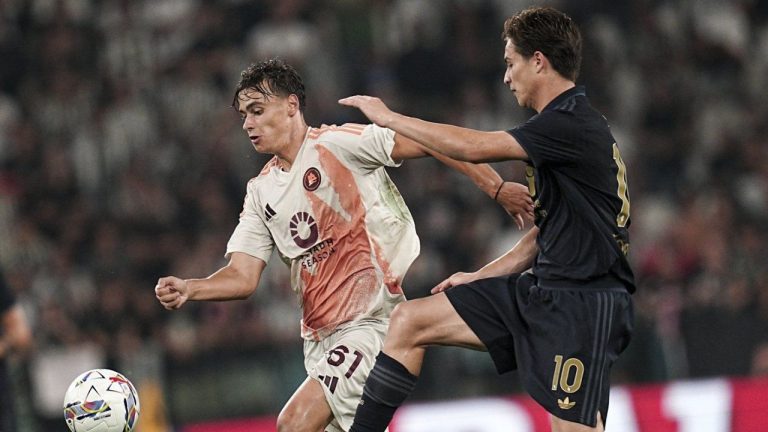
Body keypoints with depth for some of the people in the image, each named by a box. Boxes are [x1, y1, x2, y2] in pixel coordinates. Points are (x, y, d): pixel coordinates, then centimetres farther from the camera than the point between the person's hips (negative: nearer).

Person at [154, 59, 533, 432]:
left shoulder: (338, 144, -7)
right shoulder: (261, 192, 13)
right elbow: (243, 276, 8)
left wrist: (497, 188, -16)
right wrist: (188, 289, -10)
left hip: (374, 322, -8)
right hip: (320, 338, 8)